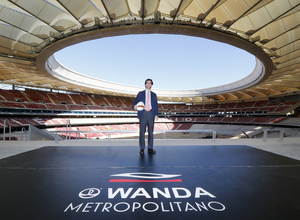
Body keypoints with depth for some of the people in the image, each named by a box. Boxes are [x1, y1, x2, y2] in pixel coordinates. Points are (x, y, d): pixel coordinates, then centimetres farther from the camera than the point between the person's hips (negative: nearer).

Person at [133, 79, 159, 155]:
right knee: (142, 131, -3)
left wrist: (156, 114, -1)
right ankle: (142, 149, 5)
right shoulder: (140, 93, 13)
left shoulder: (153, 95, 17)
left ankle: (150, 148, 9)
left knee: (151, 132, 2)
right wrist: (134, 106, -17)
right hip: (143, 113, -1)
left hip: (151, 114, 2)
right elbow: (135, 102, 7)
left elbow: (156, 105, 13)